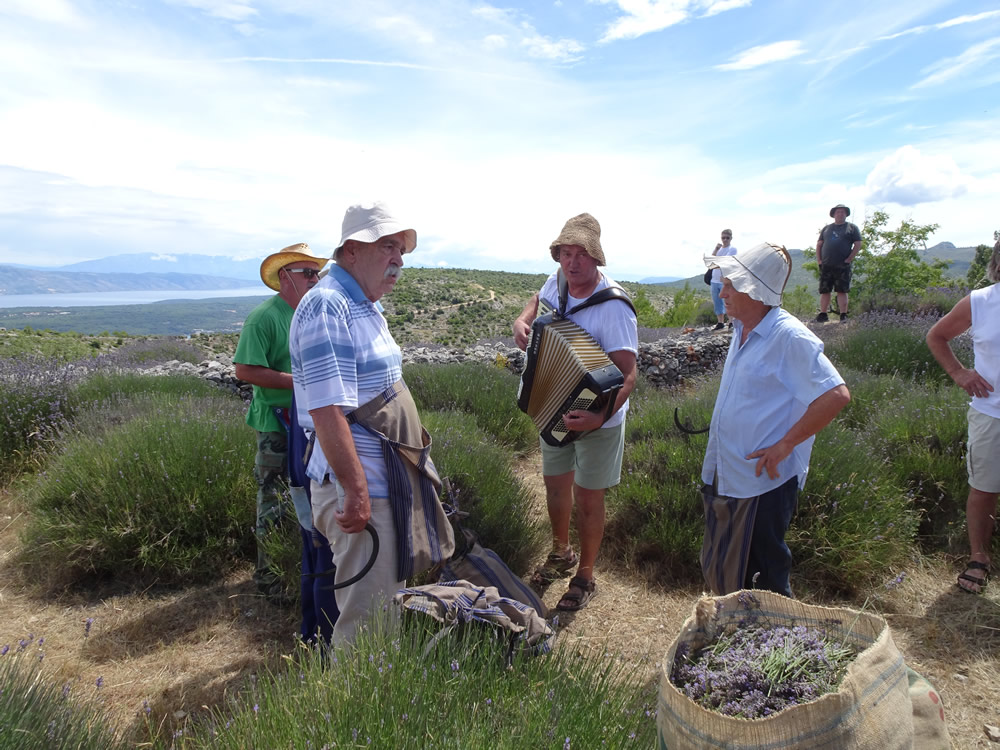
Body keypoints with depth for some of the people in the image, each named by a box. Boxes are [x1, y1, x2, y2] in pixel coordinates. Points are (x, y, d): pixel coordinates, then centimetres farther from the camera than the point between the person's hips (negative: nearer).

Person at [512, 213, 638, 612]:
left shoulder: (613, 307, -29)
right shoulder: (558, 281, -9)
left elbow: (627, 374, -33)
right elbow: (539, 300, 16)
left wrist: (600, 416, -48)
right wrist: (522, 320, -5)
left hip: (596, 416, -6)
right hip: (554, 409, 6)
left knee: (588, 498, 8)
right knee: (555, 484, 21)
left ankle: (585, 576, 30)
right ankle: (561, 552, 46)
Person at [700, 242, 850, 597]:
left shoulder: (789, 337, -19)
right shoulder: (742, 330, 7)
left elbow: (836, 395, -24)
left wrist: (785, 445, -21)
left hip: (763, 480, -9)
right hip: (725, 475, 9)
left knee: (762, 575, 8)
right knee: (720, 571, 21)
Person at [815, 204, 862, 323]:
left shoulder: (852, 227, 8)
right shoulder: (826, 228, 17)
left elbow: (858, 245, 2)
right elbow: (819, 244, 16)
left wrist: (849, 259, -7)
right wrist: (818, 259, 4)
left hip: (842, 266, -3)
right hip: (826, 266, 3)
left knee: (842, 291, -4)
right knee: (824, 291, 4)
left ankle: (843, 316, -2)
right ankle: (823, 314, 11)